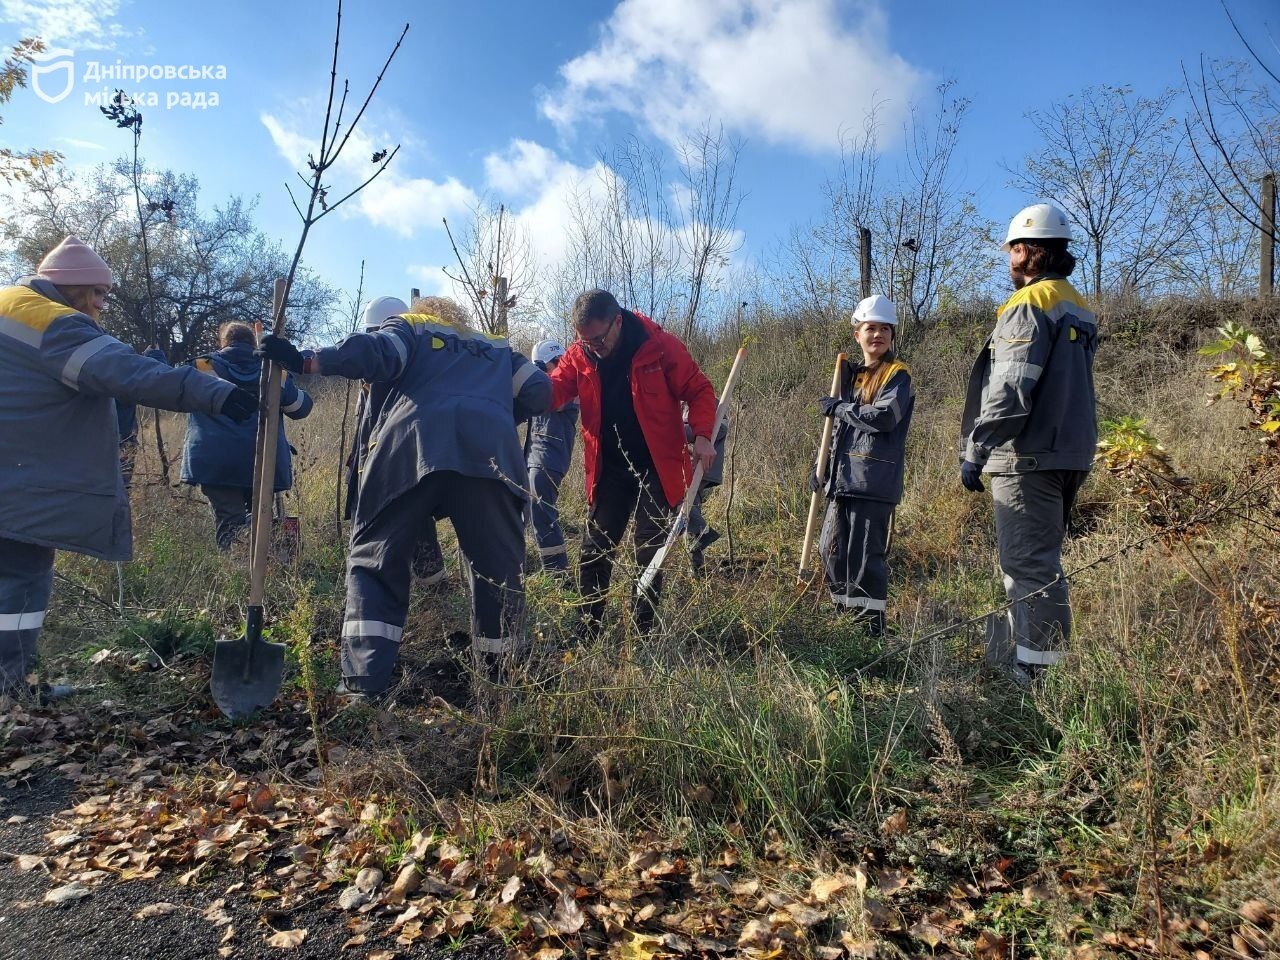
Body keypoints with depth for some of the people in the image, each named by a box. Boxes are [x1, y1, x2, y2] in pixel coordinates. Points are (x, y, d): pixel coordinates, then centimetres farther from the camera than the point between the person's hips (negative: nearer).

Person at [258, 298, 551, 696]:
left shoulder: (408, 327, 29)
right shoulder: (499, 348, 37)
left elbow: (376, 353, 7)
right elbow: (540, 392, 25)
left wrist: (304, 361, 6)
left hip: (413, 443, -1)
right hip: (490, 450, 2)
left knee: (376, 559, 10)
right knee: (499, 566, 12)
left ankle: (364, 681, 2)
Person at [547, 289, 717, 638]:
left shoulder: (660, 346, -11)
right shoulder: (579, 354, -2)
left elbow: (699, 390, -6)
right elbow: (553, 390, -11)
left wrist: (702, 434, -21)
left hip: (656, 468, -3)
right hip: (608, 469, 3)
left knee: (649, 551, 5)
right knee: (594, 550, 6)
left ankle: (644, 631, 19)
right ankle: (590, 629, 21)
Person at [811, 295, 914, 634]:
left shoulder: (898, 375, -2)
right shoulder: (852, 376, 20)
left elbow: (885, 416, -20)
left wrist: (839, 406, -9)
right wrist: (822, 466, 14)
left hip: (874, 482, -7)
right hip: (843, 480, 7)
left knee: (865, 556, -6)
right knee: (832, 551, 9)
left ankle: (873, 626, 8)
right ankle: (847, 617, 24)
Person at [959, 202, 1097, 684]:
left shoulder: (1029, 305, -11)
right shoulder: (1080, 309, 19)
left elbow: (1009, 390, -20)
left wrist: (975, 450, -18)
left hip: (1029, 456, -10)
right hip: (1070, 452, 10)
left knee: (1030, 564, -6)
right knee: (1038, 558, 17)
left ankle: (1039, 672, -2)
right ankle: (1019, 650, 27)